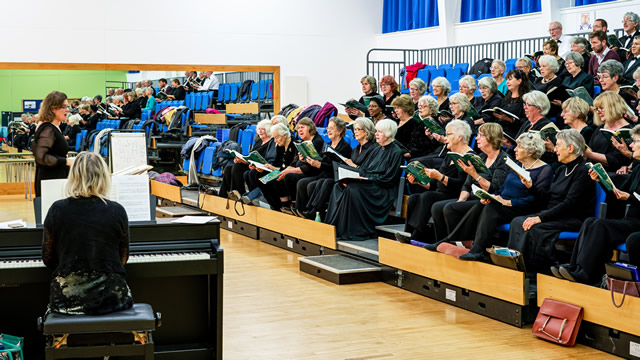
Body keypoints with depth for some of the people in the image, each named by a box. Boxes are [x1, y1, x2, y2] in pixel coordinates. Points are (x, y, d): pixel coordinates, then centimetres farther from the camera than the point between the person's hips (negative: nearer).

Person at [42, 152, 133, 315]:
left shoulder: (57, 210, -4)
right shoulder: (117, 211, -5)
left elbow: (48, 260, 5)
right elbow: (123, 258, 6)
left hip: (66, 300, 1)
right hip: (109, 297, -1)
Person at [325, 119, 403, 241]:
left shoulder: (396, 152, -6)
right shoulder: (377, 150, 19)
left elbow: (388, 179, -13)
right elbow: (364, 170, 16)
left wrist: (366, 178, -17)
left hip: (383, 191, -8)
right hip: (369, 184, 8)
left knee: (353, 189, -31)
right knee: (338, 186, -12)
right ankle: (334, 226, -17)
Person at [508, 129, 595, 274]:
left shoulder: (582, 172, -11)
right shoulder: (561, 170, 17)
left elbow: (569, 203, -20)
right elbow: (548, 198, 17)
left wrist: (541, 218, -24)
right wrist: (531, 187, 1)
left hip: (574, 219, -9)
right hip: (554, 216, 9)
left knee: (536, 227, -31)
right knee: (517, 222, -13)